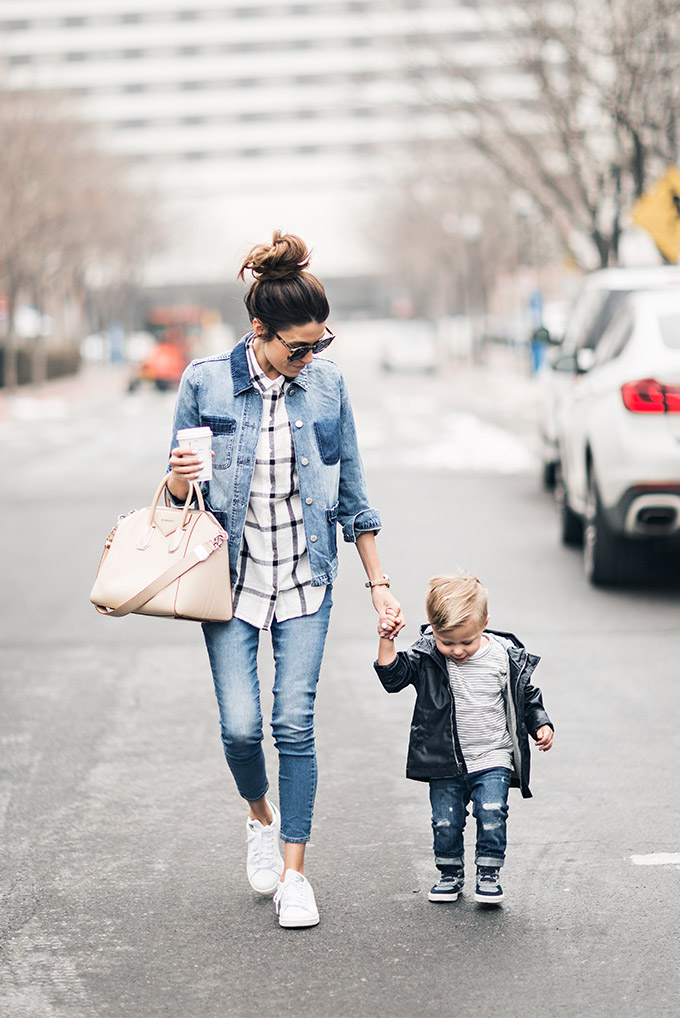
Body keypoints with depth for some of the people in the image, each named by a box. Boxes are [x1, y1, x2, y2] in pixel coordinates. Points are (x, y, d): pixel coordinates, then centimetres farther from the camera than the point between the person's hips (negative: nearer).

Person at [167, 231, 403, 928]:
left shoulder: (327, 383, 0)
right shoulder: (205, 382, -5)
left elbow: (351, 491, 8)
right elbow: (179, 491, 3)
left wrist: (378, 584, 9)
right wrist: (180, 480, -21)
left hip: (306, 579, 1)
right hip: (234, 576, -1)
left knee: (295, 724, -5)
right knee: (240, 725, -7)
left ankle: (293, 873, 7)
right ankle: (261, 816, 27)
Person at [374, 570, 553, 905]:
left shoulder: (506, 657, -6)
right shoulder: (426, 657, -7)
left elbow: (527, 697, 7)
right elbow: (393, 676, -9)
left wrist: (541, 725, -5)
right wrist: (386, 641, -20)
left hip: (493, 758, -1)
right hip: (445, 762, 1)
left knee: (491, 813, -15)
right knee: (446, 821, 2)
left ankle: (489, 873, 3)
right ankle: (450, 873, 24)